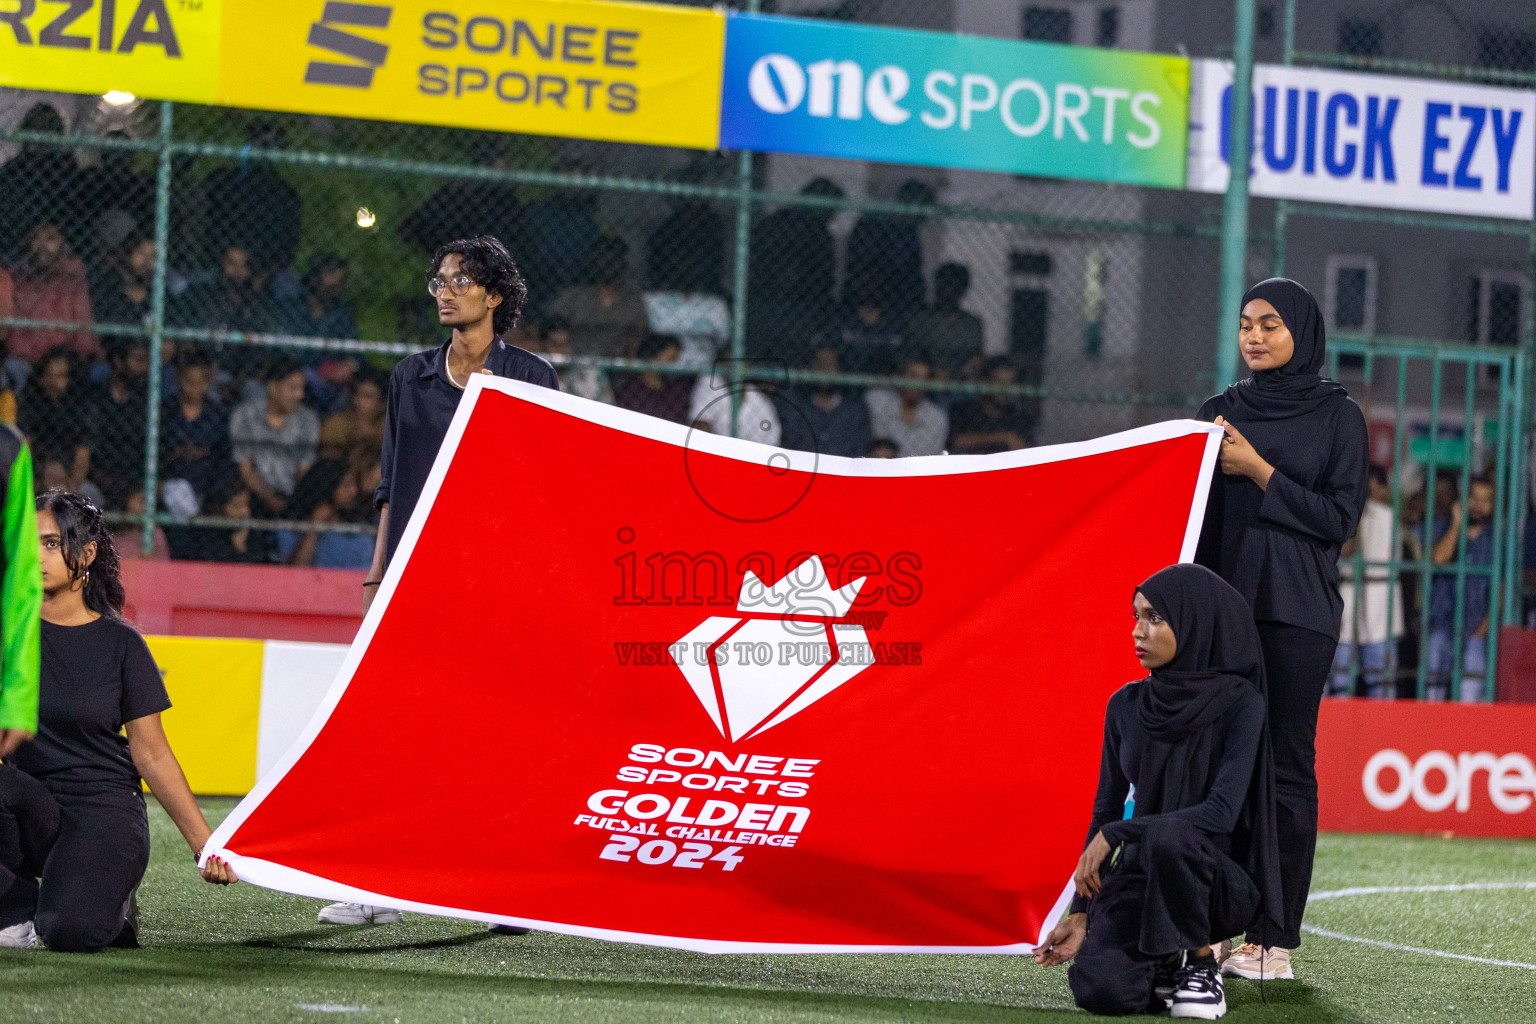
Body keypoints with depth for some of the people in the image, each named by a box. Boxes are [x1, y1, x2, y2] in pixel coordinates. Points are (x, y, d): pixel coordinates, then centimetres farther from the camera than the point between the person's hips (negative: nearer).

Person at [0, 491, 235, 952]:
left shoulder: (119, 643, 1)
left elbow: (151, 754, 3)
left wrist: (205, 843, -2)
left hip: (104, 806, -2)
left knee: (71, 933, -30)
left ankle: (110, 901, 8)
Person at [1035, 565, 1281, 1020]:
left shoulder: (1239, 703, -11)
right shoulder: (1127, 706, 4)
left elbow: (1221, 811, -21)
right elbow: (1106, 810, 10)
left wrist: (1114, 836, -20)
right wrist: (1081, 913, 3)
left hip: (1220, 879, -3)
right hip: (1142, 878, 3)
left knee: (1168, 836, -39)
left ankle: (1201, 965, -12)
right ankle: (1168, 960, 10)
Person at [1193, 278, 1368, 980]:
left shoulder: (1337, 415, 2)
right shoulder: (1220, 412, 13)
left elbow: (1340, 517, -5)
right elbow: (1195, 513, 13)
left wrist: (1258, 472, -11)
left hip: (1297, 611, -4)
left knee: (1285, 764, -4)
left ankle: (1277, 940, -2)